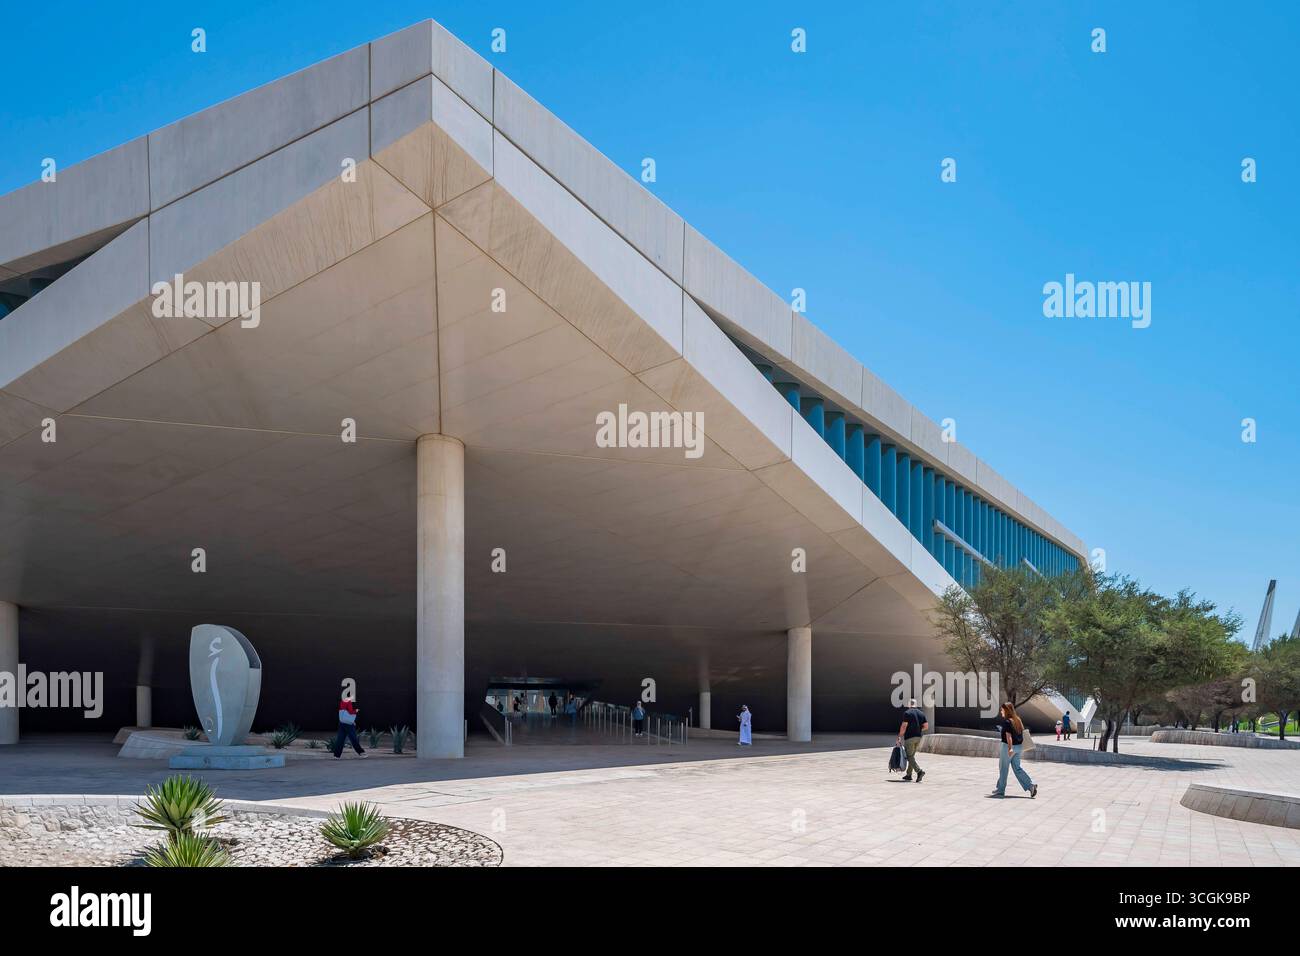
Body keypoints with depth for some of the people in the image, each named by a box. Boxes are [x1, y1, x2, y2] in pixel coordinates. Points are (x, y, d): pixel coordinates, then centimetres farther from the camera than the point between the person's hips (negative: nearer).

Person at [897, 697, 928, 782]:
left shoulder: (907, 713, -10)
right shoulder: (921, 713, 8)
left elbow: (904, 726, -14)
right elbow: (926, 726, 7)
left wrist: (900, 736, -5)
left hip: (909, 737, -6)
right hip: (918, 737, 6)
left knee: (909, 756, -4)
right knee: (912, 755, 16)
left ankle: (919, 771, -21)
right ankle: (908, 775, 19)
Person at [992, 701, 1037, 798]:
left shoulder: (1007, 722, -16)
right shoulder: (1017, 720, 8)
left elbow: (1008, 736, -24)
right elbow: (1021, 734, 14)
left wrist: (1010, 748, -29)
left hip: (1008, 747, -8)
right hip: (1018, 747, 8)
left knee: (1003, 768, 5)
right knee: (1017, 768, 13)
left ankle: (1000, 790, 15)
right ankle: (1031, 785, 1)